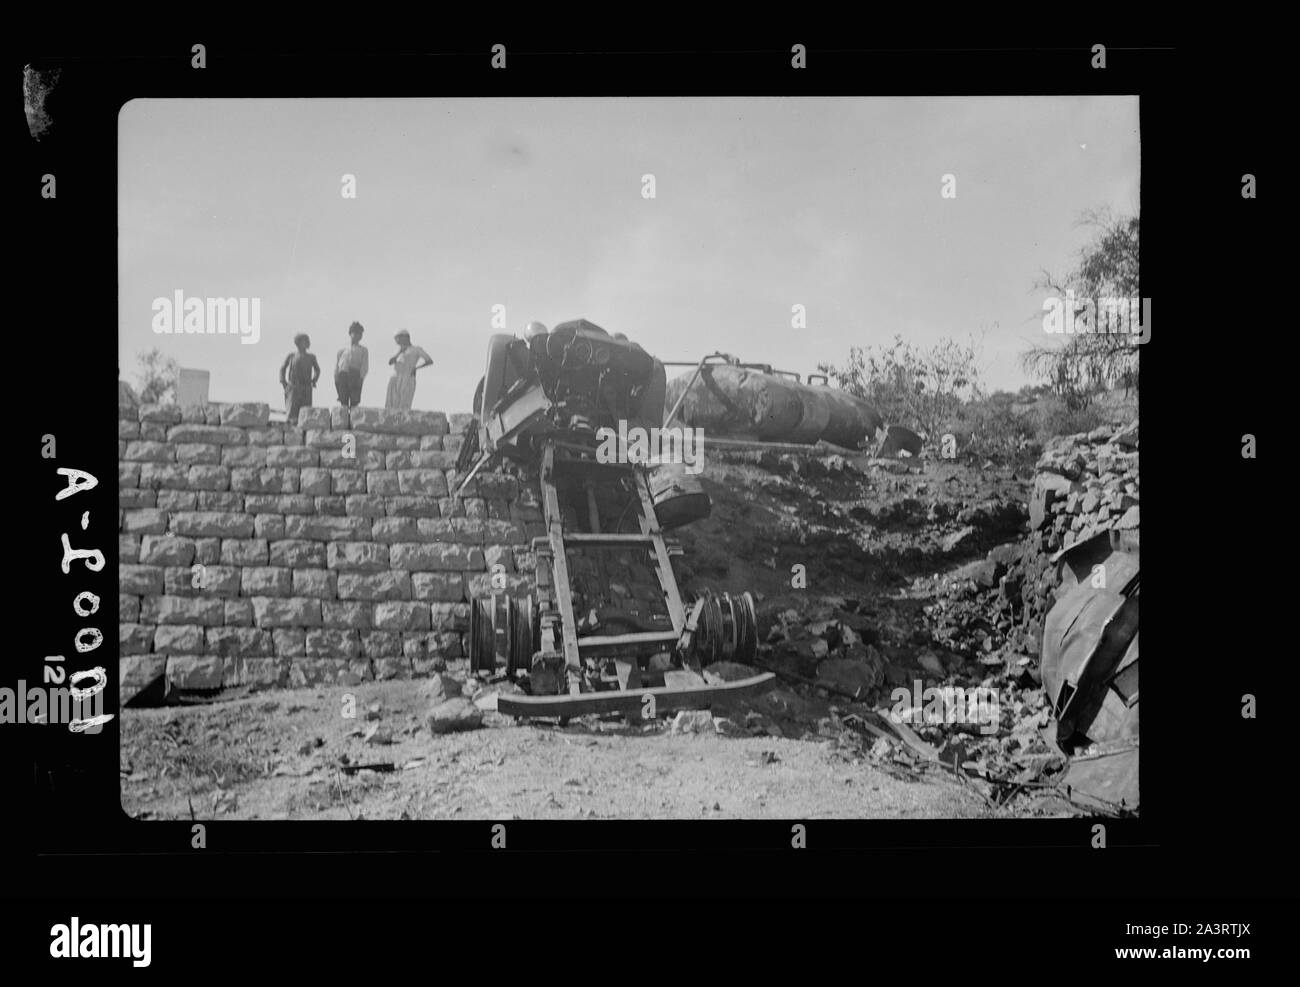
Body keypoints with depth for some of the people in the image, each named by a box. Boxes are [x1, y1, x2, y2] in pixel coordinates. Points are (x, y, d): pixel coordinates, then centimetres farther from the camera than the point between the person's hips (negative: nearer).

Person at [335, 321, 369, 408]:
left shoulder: (363, 350, 19)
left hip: (355, 375, -1)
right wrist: (336, 377, 4)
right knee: (343, 401, -6)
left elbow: (365, 366, 7)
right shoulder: (343, 350, 23)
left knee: (354, 400, -12)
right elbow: (337, 364, 18)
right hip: (342, 375, 1)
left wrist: (361, 378, -10)